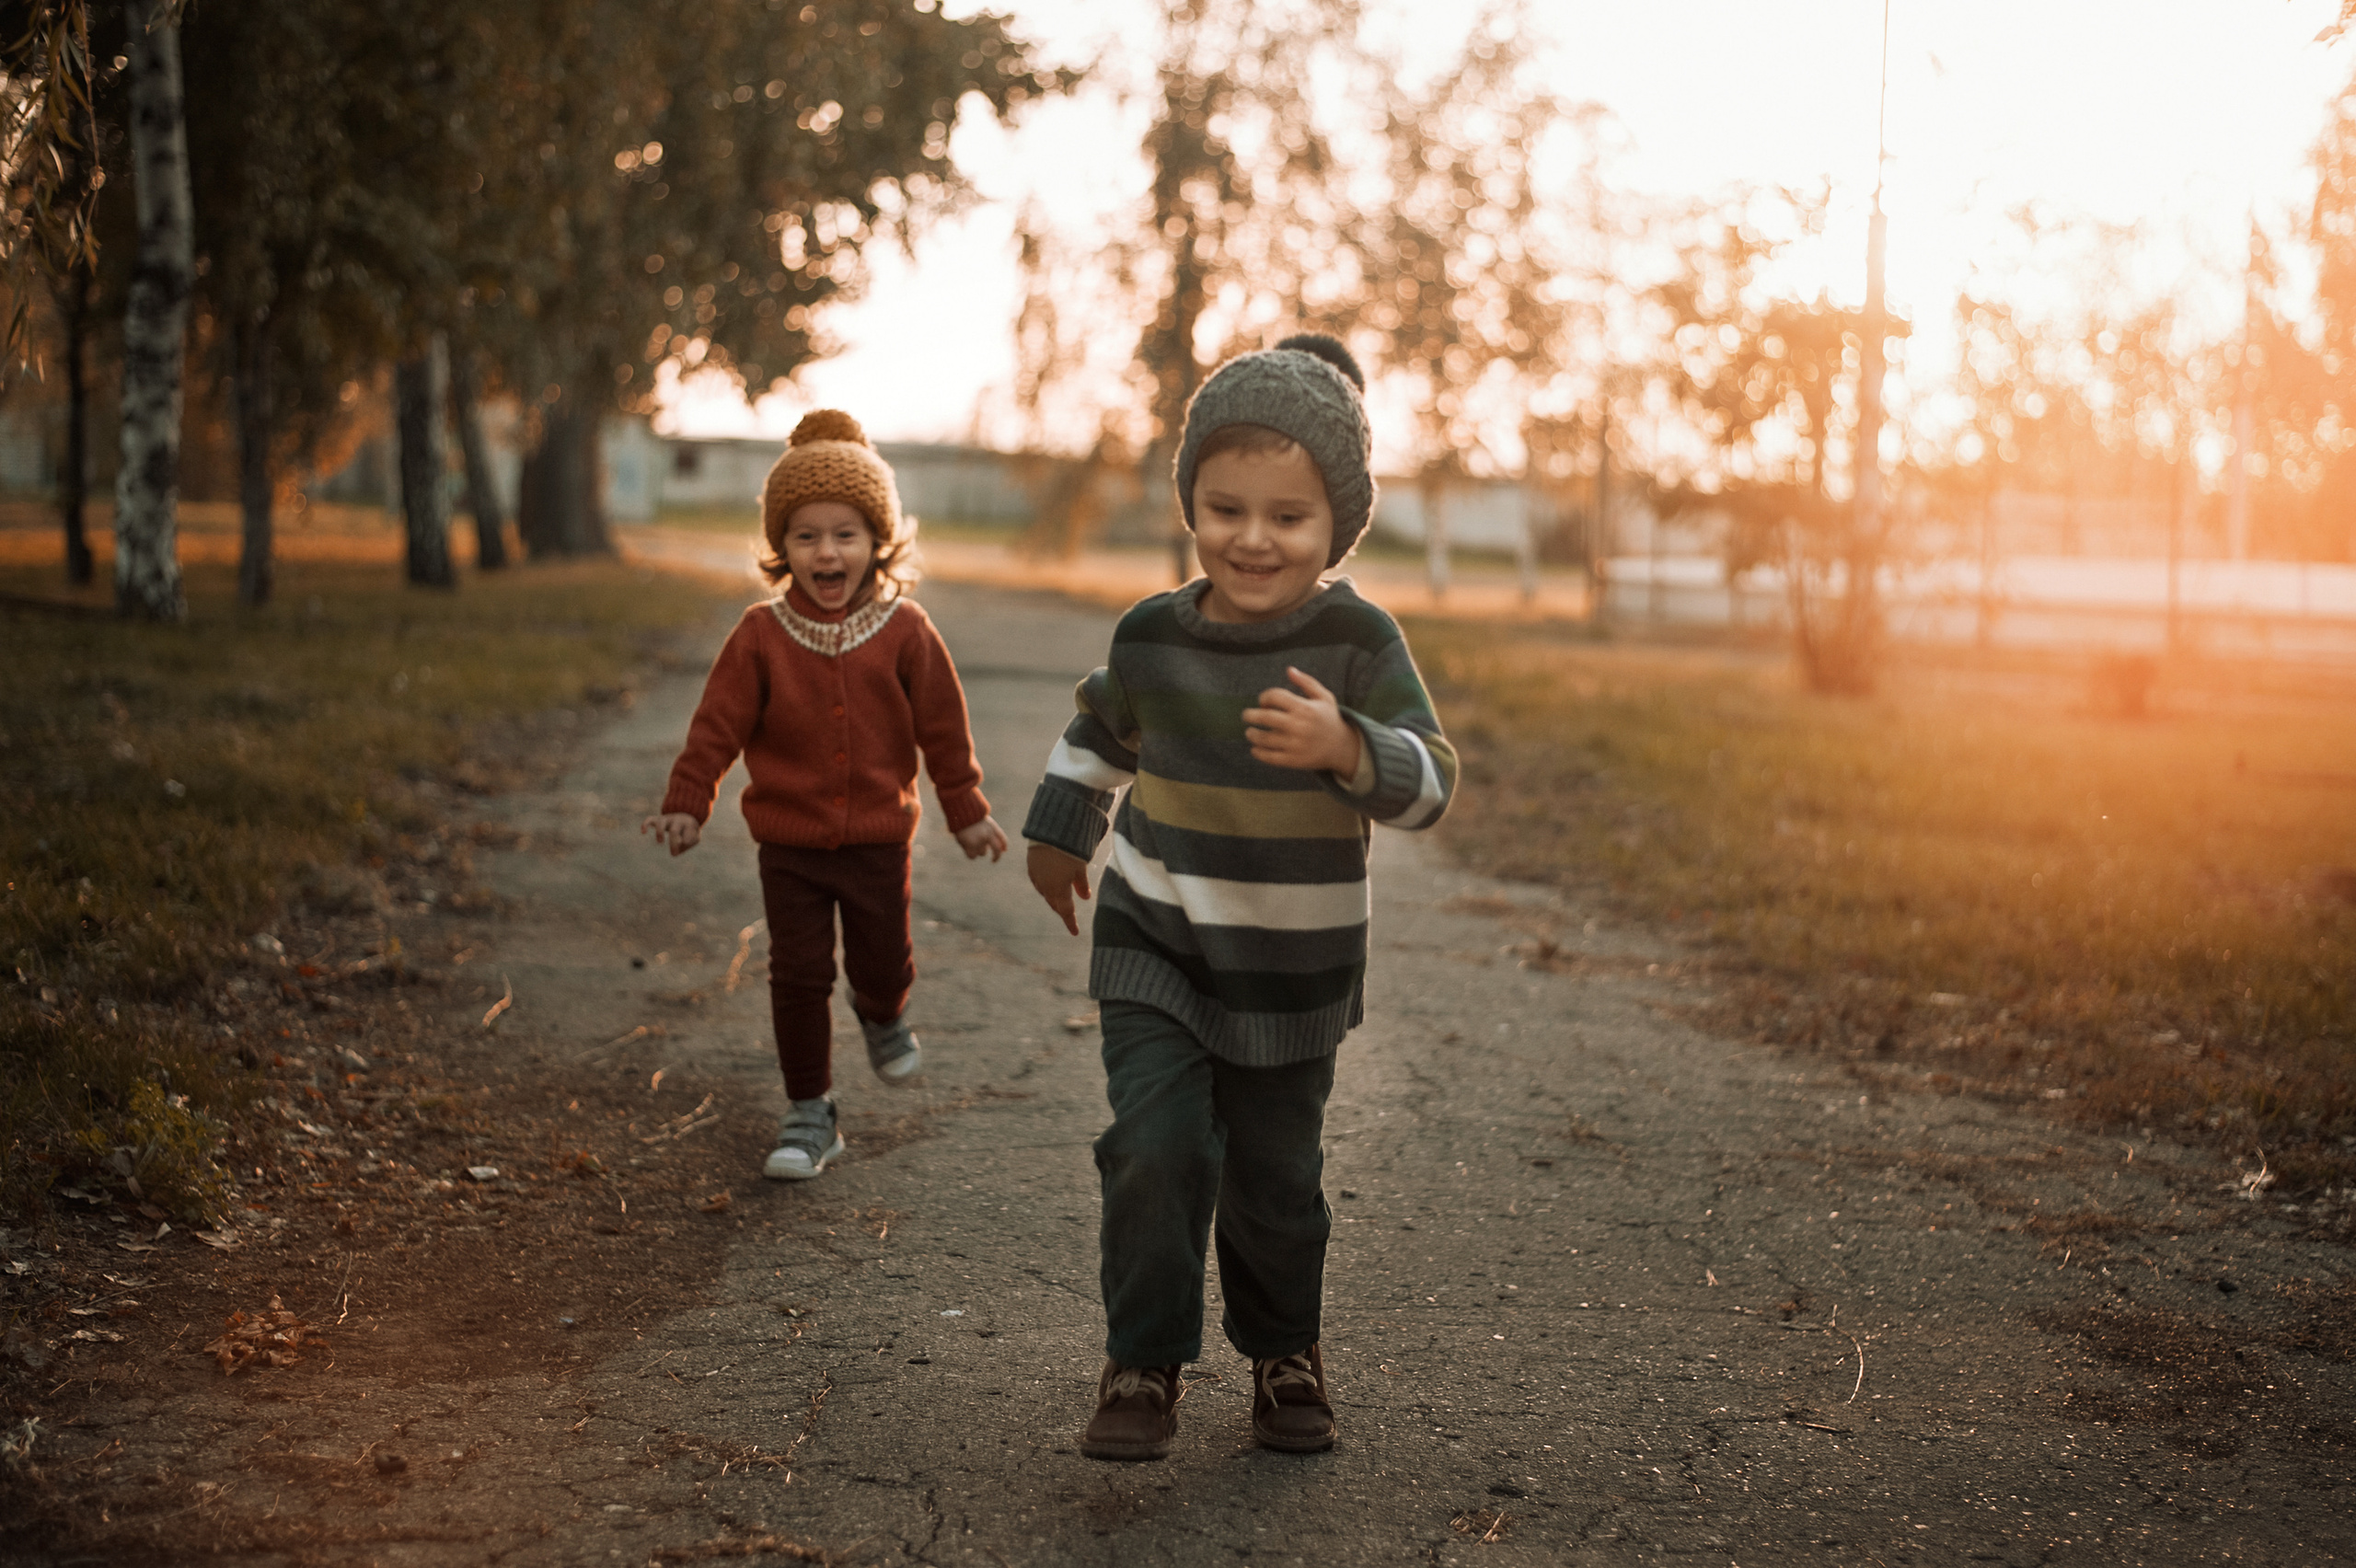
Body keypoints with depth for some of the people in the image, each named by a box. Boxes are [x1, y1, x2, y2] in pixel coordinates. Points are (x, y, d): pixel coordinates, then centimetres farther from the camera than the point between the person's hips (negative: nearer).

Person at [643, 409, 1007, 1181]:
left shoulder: (905, 633, -5)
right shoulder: (761, 637, -6)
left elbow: (943, 728, 2)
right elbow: (717, 725, -1)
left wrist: (968, 813, 7)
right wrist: (687, 805, -5)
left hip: (878, 836, 0)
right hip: (789, 840, 0)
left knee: (883, 961, 9)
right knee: (798, 974, 0)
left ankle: (883, 1016, 47)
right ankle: (810, 1112, 13)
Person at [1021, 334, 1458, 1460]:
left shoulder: (1358, 643, -14)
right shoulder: (1153, 637, -5)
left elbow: (1428, 784, -19)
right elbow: (1103, 729, 16)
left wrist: (1347, 749, -38)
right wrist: (1058, 833, 27)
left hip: (1294, 966, -1)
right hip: (1154, 944, 1)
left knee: (1275, 1174, 10)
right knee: (1156, 1148, -12)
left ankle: (1283, 1350, 32)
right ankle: (1144, 1361, 4)